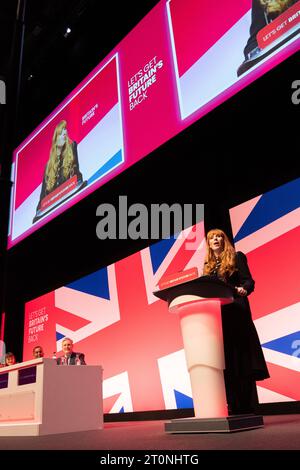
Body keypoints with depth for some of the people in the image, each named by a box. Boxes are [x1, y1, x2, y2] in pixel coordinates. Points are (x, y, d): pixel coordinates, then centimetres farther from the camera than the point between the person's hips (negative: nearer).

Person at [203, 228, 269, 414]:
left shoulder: (237, 257, 6)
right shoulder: (208, 265, 19)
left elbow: (249, 281, -4)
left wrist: (243, 289, -24)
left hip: (236, 312, -4)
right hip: (216, 314, 5)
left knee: (241, 357, -4)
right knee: (225, 360, 4)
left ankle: (247, 407, 3)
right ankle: (234, 406, 11)